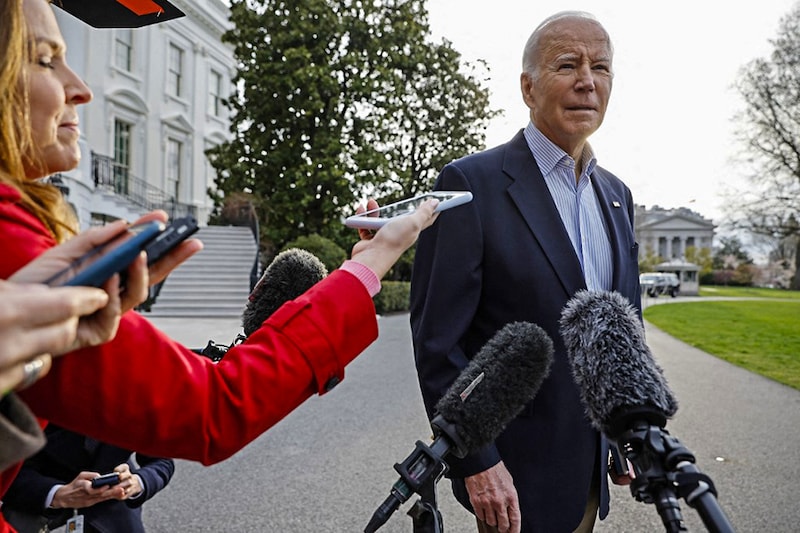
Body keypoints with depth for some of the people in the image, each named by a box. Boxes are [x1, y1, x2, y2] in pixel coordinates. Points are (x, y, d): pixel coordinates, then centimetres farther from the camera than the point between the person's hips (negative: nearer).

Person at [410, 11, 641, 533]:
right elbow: (436, 337, -15)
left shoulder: (616, 195, 8)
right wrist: (475, 461, -17)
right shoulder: (472, 183, -13)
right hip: (514, 469, -6)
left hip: (591, 464, 6)